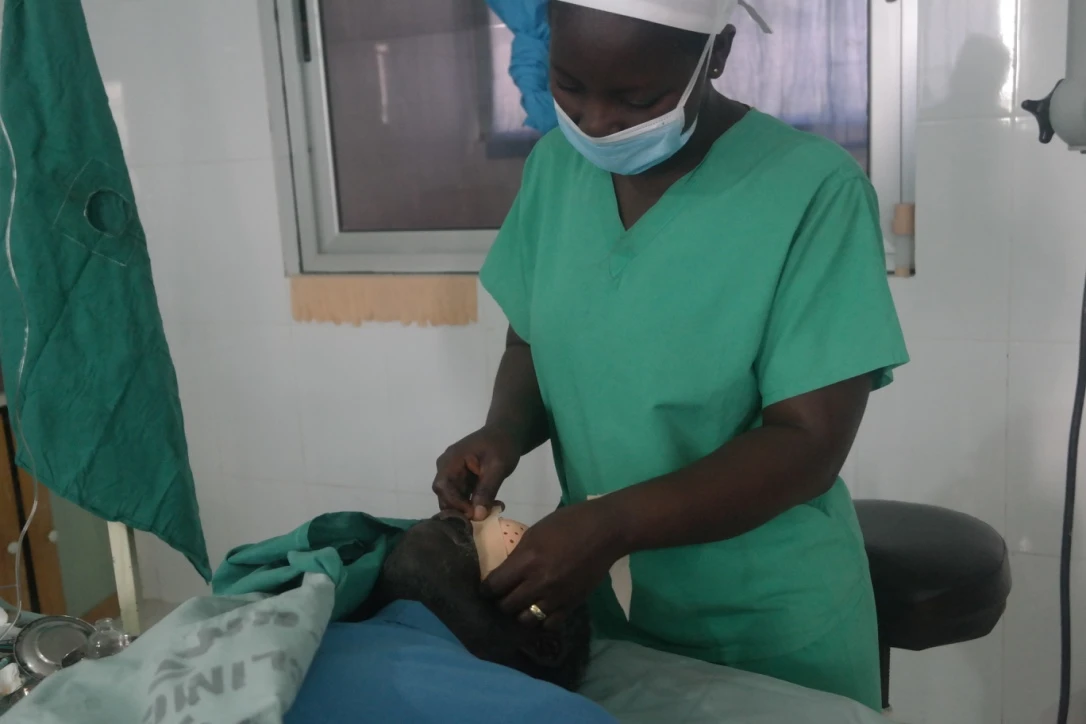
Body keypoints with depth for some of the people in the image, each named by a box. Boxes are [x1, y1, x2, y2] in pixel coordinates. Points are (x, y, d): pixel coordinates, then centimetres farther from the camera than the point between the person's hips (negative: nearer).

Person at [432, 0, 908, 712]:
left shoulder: (813, 188, -19)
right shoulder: (556, 165, -3)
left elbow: (809, 444, -20)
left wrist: (611, 523, -30)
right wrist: (505, 434, -13)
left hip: (770, 624, -4)